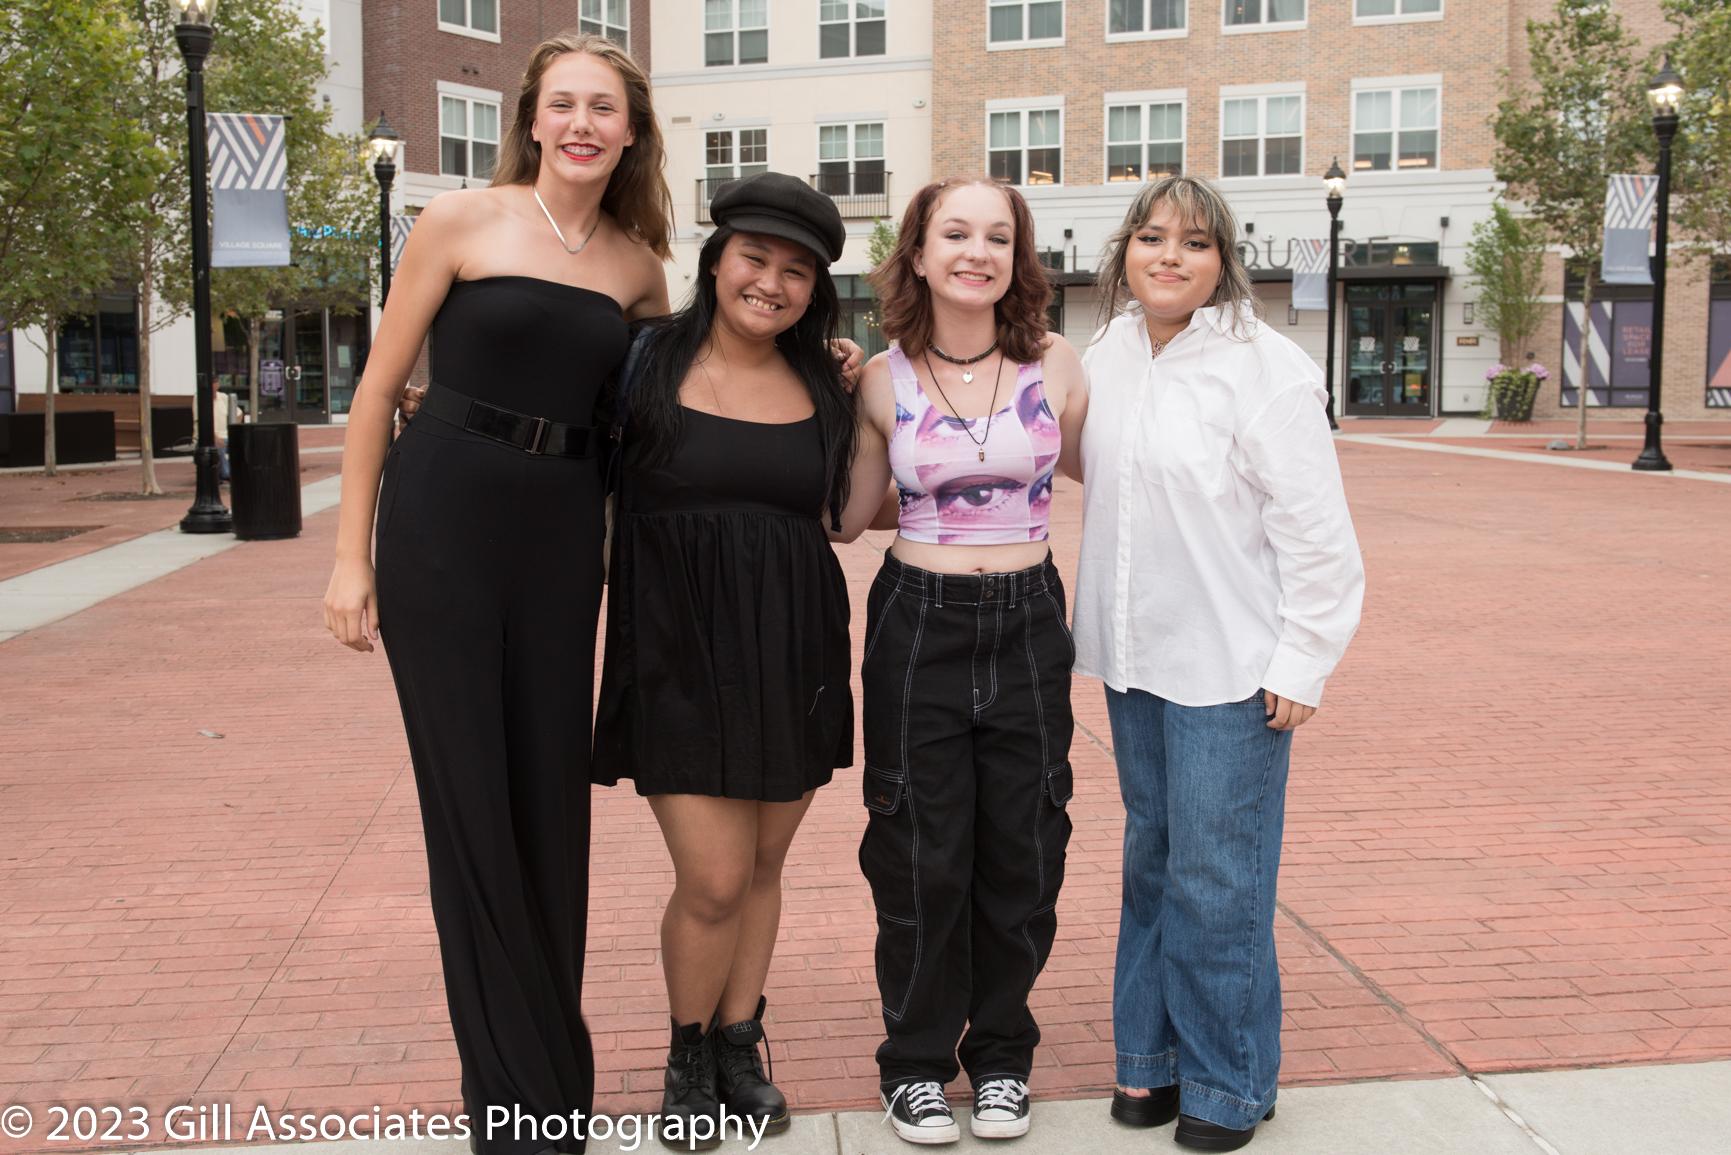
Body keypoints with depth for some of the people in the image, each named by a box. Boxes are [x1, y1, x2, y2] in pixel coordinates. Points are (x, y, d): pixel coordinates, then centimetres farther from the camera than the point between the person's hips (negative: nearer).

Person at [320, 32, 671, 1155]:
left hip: (564, 534, 3)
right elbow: (379, 389, 0)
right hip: (444, 523, -3)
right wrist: (352, 557, -3)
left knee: (553, 801, 7)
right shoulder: (463, 220, -2)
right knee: (470, 803, 1)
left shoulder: (638, 263, 8)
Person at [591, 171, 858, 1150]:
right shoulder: (650, 364, -3)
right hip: (680, 651, -4)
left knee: (763, 866, 13)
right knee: (715, 879, -5)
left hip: (792, 652, 4)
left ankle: (739, 1047, 33)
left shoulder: (821, 386, 8)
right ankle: (688, 1053, 22)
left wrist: (855, 395, 10)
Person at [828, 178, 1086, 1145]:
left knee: (1022, 849, 9)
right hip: (919, 622, -1)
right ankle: (918, 1060, 24)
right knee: (922, 854, 6)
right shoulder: (882, 380, -2)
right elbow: (850, 517, 6)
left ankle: (1002, 1051, 29)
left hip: (1028, 621, 1)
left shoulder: (1056, 367, -1)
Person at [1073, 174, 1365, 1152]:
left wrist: (1299, 668, -13)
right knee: (1150, 864, 16)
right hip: (1134, 657, 6)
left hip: (1229, 666, -6)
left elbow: (1319, 538, -12)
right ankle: (1153, 1052, 31)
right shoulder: (1109, 354, 7)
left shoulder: (1266, 370, -13)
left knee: (1216, 882, 0)